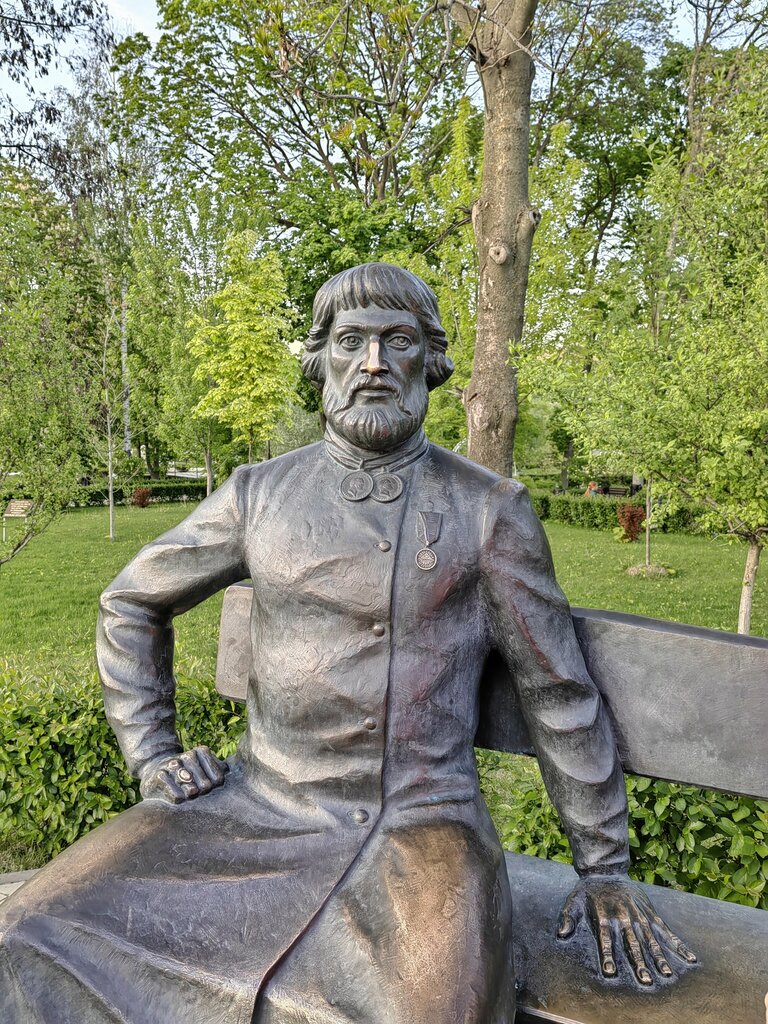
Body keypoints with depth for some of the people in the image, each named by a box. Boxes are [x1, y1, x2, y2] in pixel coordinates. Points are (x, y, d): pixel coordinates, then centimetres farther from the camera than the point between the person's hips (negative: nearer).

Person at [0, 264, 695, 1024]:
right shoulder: (259, 494, 3)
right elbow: (130, 605, 16)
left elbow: (559, 693, 2)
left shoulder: (488, 509, -3)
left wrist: (604, 866, 4)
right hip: (258, 805, 2)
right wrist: (150, 756, 7)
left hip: (420, 823, -1)